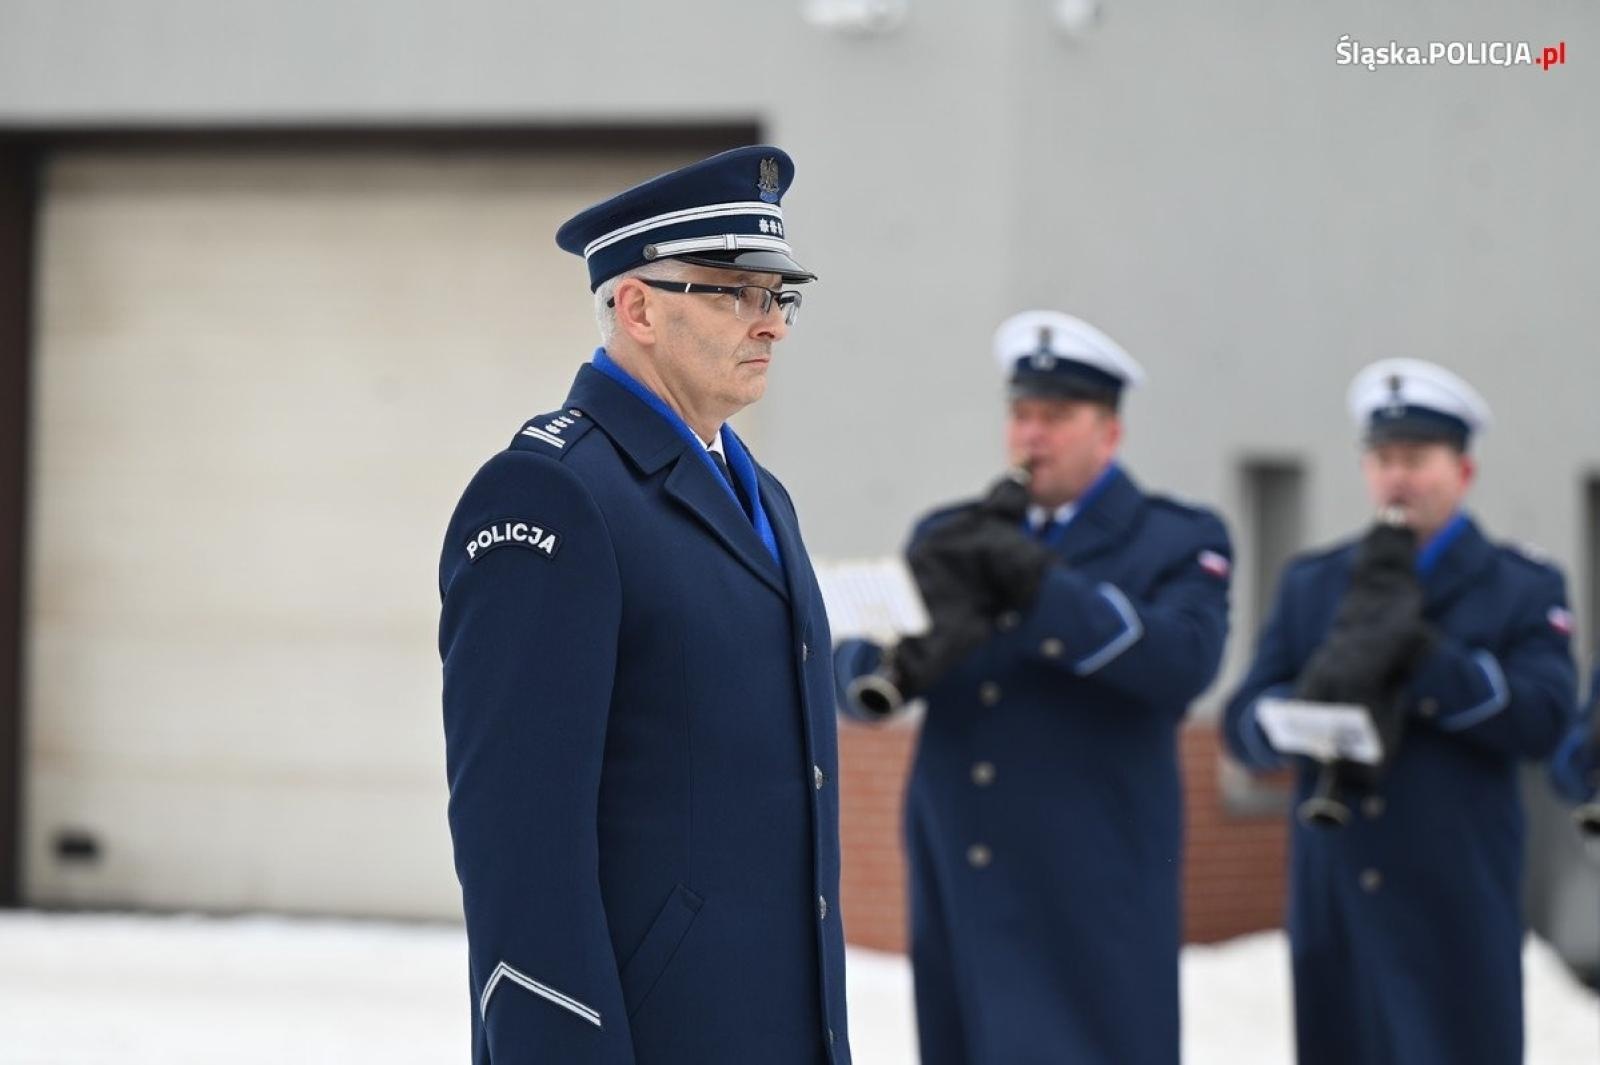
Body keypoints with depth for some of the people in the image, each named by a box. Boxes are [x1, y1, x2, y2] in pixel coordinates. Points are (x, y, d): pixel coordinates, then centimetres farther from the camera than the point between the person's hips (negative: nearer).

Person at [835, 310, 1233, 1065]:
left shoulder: (1178, 543, 4)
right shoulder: (950, 540, 16)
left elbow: (1180, 663, -16)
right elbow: (851, 668, 5)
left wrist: (1034, 582, -22)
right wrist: (896, 666, -20)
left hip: (1089, 904, -4)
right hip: (958, 891, 4)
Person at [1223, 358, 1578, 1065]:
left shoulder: (1523, 589, 7)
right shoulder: (1310, 584, 15)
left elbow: (1542, 720, -9)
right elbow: (1245, 723, 6)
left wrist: (1418, 653, -17)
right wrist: (1313, 701, -17)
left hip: (1455, 913, -3)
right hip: (1334, 910, 3)